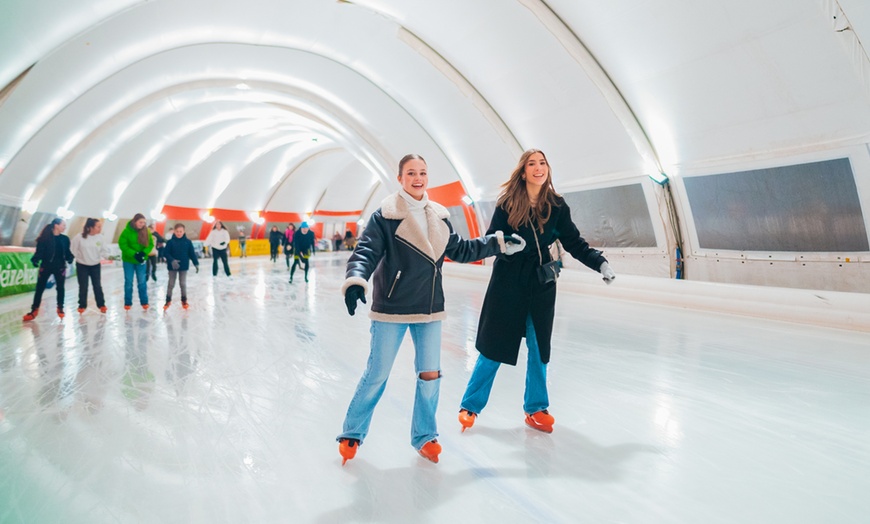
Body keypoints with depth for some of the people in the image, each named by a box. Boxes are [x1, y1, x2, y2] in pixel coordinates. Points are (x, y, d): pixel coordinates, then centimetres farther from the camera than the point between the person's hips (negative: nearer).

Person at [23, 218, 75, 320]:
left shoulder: (65, 239, 3)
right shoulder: (45, 238, -8)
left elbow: (67, 252, 7)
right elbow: (39, 251, -9)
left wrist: (70, 258, -13)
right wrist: (35, 260, -25)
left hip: (60, 267, 3)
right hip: (46, 266, -3)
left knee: (60, 288, 10)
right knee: (40, 288, 3)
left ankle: (60, 308, 24)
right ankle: (34, 310, 13)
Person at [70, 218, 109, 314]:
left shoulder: (100, 237, -9)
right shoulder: (79, 237, -16)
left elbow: (104, 250, -6)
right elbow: (73, 250, -6)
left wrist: (109, 256, -24)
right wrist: (79, 258, -6)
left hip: (95, 265, 2)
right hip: (82, 265, -2)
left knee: (97, 285, 6)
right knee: (83, 287, 6)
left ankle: (101, 304, 15)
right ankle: (82, 305, 21)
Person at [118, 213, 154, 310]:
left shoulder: (146, 232, -3)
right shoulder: (127, 231, -12)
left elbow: (151, 244, -2)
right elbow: (122, 244, -15)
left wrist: (144, 253, -20)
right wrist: (134, 254, -23)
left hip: (141, 261, 2)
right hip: (128, 260, -2)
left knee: (142, 282, 8)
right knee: (128, 282, 8)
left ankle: (144, 302, 18)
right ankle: (128, 303, 19)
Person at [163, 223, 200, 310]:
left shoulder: (188, 242, -4)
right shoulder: (170, 242, -9)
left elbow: (192, 253, 0)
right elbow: (166, 253, -12)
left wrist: (196, 263, -3)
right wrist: (172, 260, -27)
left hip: (184, 266, 1)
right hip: (172, 266, -1)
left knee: (183, 284, 9)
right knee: (171, 284, 9)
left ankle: (184, 300, 22)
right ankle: (168, 300, 22)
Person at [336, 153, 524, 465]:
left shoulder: (439, 216, 7)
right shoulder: (385, 215, -10)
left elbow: (460, 250, 15)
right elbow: (366, 251, -19)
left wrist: (499, 243, 13)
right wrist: (355, 281, -38)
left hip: (429, 309, 5)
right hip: (391, 309, -4)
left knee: (430, 375, 9)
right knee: (376, 375, 5)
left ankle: (424, 436, 31)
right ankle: (351, 435, 28)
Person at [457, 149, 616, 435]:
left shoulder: (557, 205, 1)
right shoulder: (507, 203, -5)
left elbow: (575, 243, 2)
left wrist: (600, 262, -11)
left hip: (541, 285, 3)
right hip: (507, 283, -2)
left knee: (539, 348, 10)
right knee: (493, 347, 3)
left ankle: (536, 409, 26)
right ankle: (470, 406, 18)